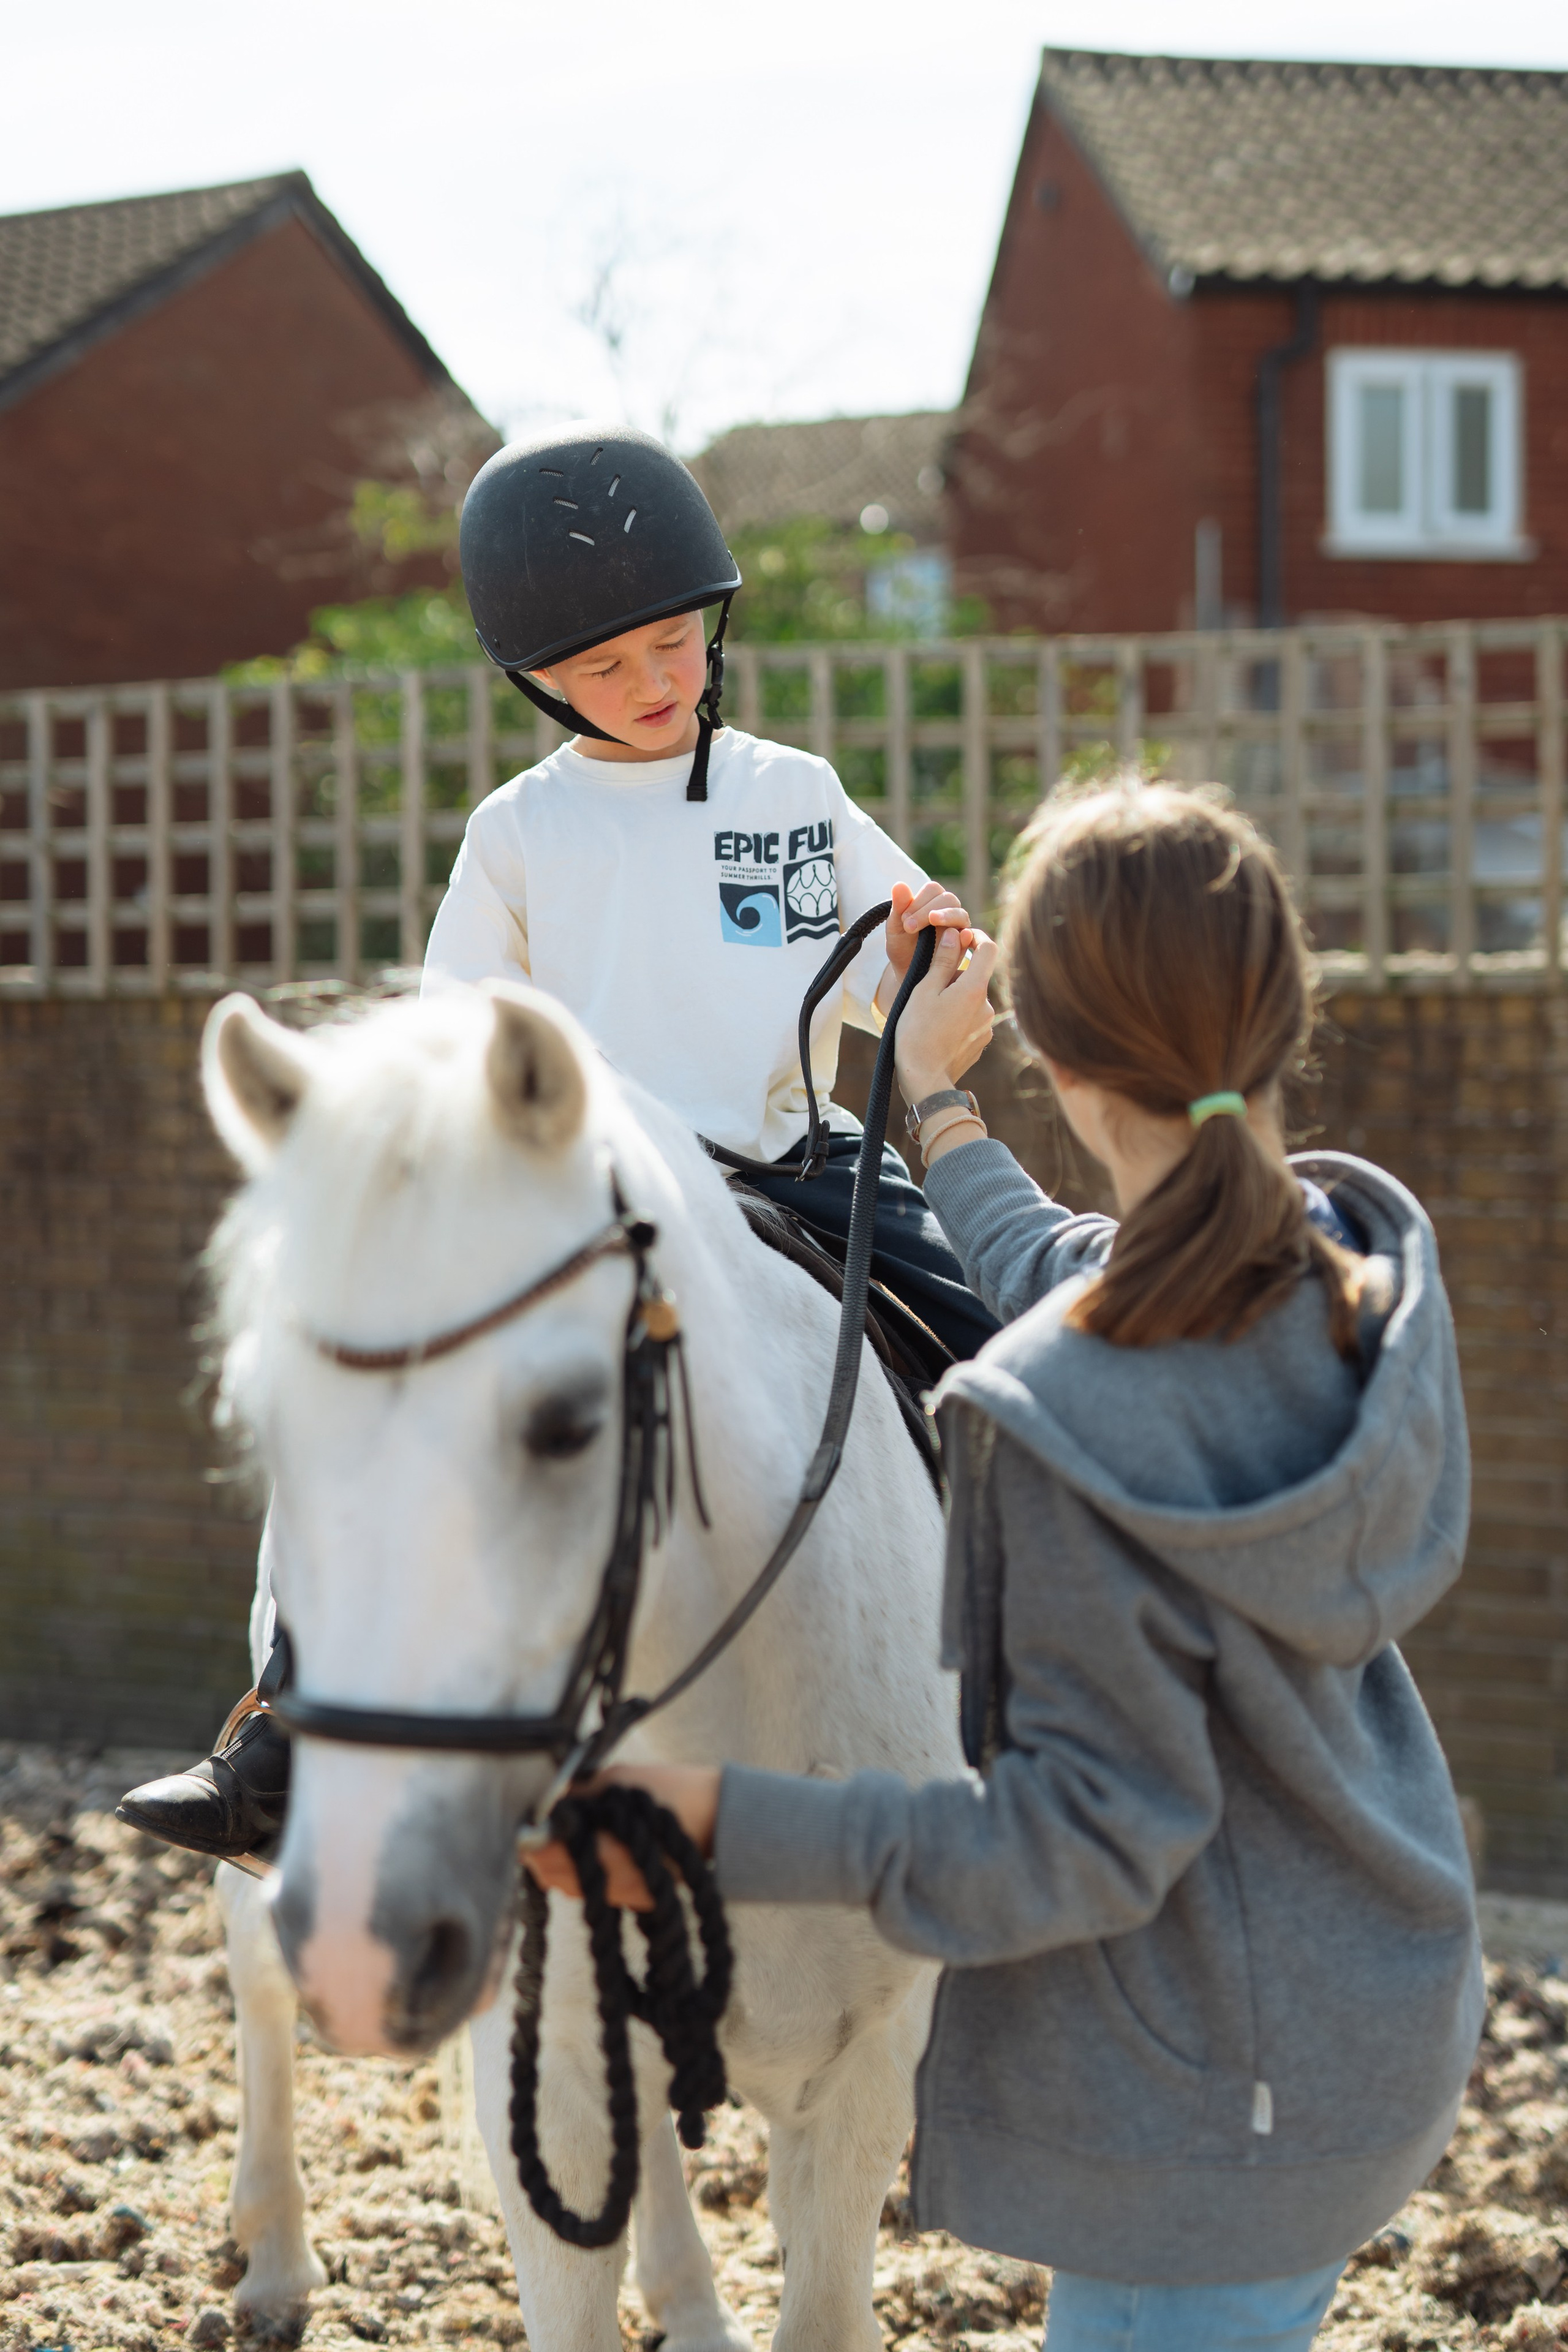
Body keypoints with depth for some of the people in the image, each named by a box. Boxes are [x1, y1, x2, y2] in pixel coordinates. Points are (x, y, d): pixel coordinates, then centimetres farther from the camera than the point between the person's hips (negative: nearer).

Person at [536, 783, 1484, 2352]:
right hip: (1386, 2002, 9)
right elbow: (1085, 1290, 15)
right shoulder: (1379, 1266, -6)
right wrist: (935, 1112, 30)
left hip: (1204, 2090, -8)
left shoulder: (1065, 1434, -31)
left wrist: (730, 1827, -27)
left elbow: (1095, 1836, -26)